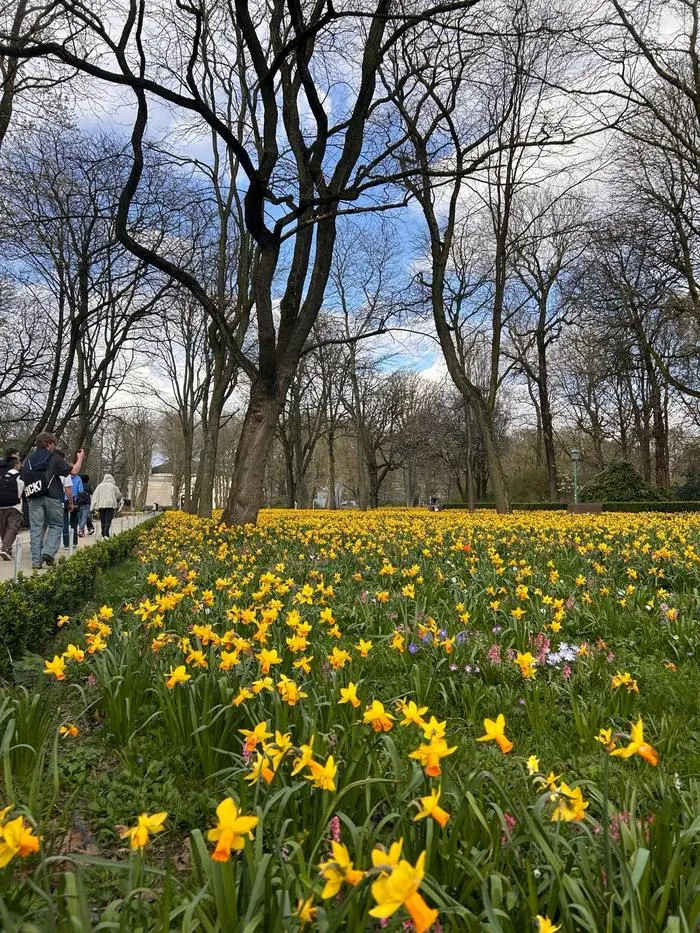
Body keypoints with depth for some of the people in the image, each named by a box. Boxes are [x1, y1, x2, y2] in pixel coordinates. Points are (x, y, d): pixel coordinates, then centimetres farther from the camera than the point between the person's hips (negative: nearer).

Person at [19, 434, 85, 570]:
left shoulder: (29, 459, 14)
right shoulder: (54, 459, -1)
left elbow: (22, 479, 15)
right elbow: (73, 471, -2)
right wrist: (80, 458, 14)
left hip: (34, 498, 4)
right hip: (52, 497, -4)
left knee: (36, 528, 4)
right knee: (56, 525, 8)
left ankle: (36, 561, 2)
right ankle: (48, 552, -10)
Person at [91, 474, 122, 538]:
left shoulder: (100, 486, 11)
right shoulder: (114, 486, 5)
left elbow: (94, 496, 6)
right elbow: (119, 496, 8)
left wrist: (93, 506, 3)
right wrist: (118, 503, 28)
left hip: (101, 505, 3)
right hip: (110, 505, -3)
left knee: (102, 521, 12)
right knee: (108, 521, -8)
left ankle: (103, 535, 17)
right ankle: (106, 535, -23)